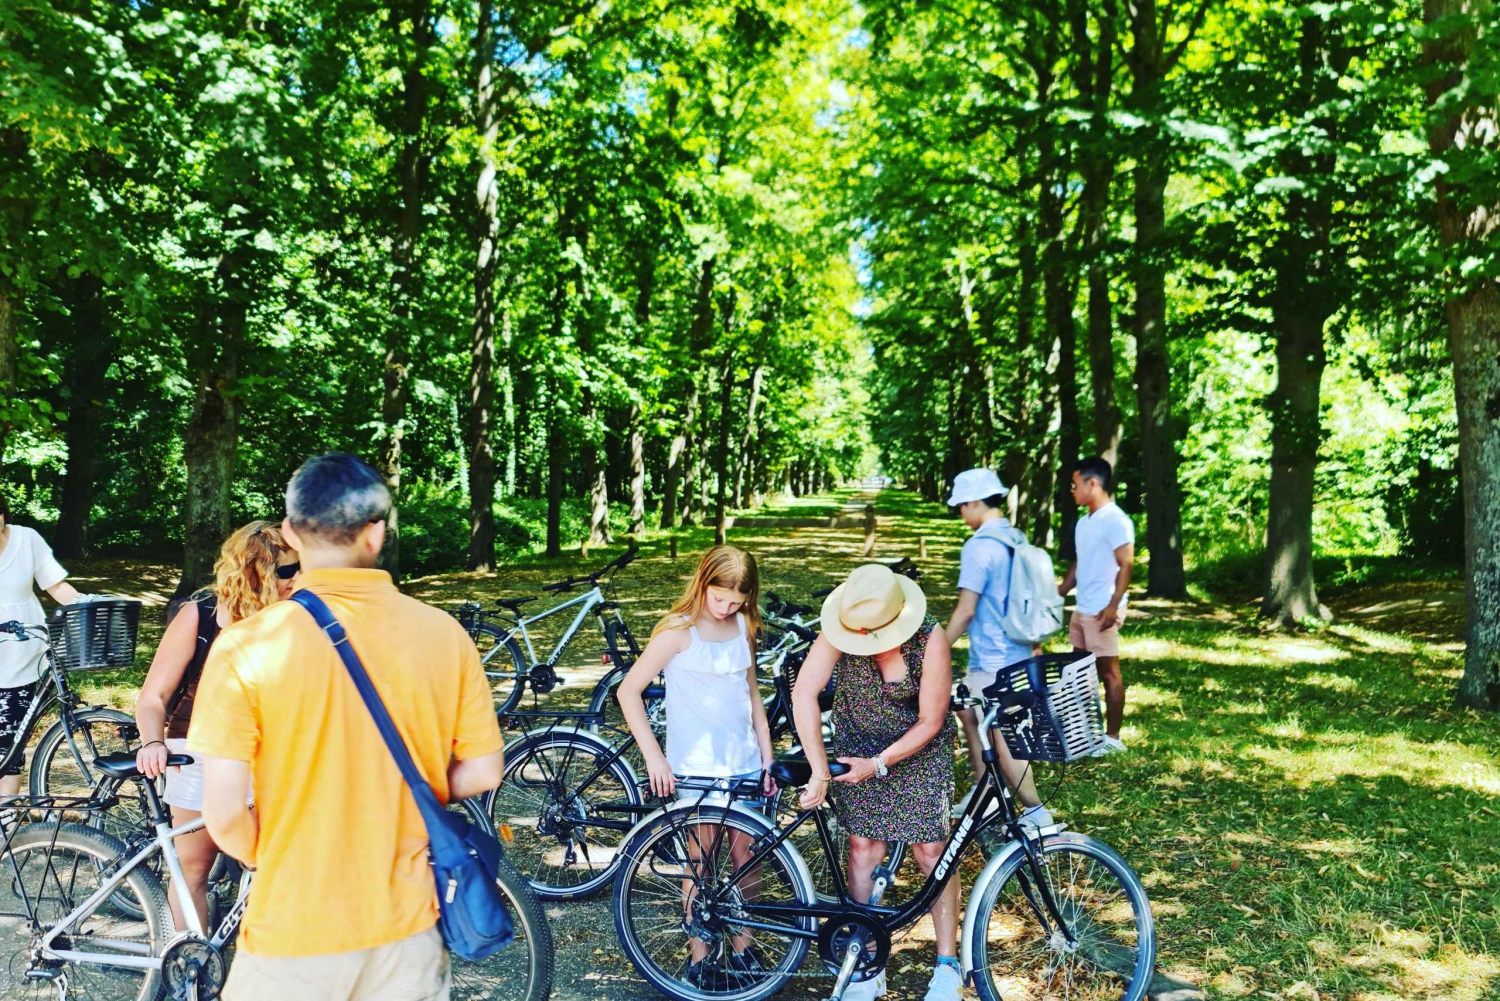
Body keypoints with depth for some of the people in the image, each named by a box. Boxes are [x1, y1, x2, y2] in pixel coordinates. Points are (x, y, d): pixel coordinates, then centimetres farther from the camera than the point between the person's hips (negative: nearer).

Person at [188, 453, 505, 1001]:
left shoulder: (246, 646, -15)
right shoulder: (443, 633, -9)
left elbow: (223, 813, -15)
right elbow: (482, 773, -2)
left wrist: (272, 862, 5)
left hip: (294, 930, -2)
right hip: (408, 926, 2)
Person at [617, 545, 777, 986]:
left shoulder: (744, 627, 5)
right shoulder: (679, 630, -12)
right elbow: (629, 691, -11)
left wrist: (767, 758, 12)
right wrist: (653, 755, -15)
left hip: (744, 765, 5)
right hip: (695, 768, -5)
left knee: (744, 858, 12)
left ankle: (741, 946, 29)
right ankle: (698, 958, 21)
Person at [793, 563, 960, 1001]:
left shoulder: (930, 639, -28)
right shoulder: (841, 629, -25)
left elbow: (930, 722, -19)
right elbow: (804, 693, -31)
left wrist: (880, 764, -22)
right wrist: (819, 772, -32)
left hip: (919, 748, -2)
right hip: (858, 743, 2)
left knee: (931, 849, -1)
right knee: (863, 847, 1)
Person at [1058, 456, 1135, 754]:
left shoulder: (1115, 520, -13)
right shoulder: (1083, 522, 14)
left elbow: (1126, 565, -17)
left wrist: (1113, 606, -23)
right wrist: (1056, 594, 20)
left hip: (1102, 611, -9)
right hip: (1081, 609, 9)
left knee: (1108, 672, -1)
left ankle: (1112, 738, 7)